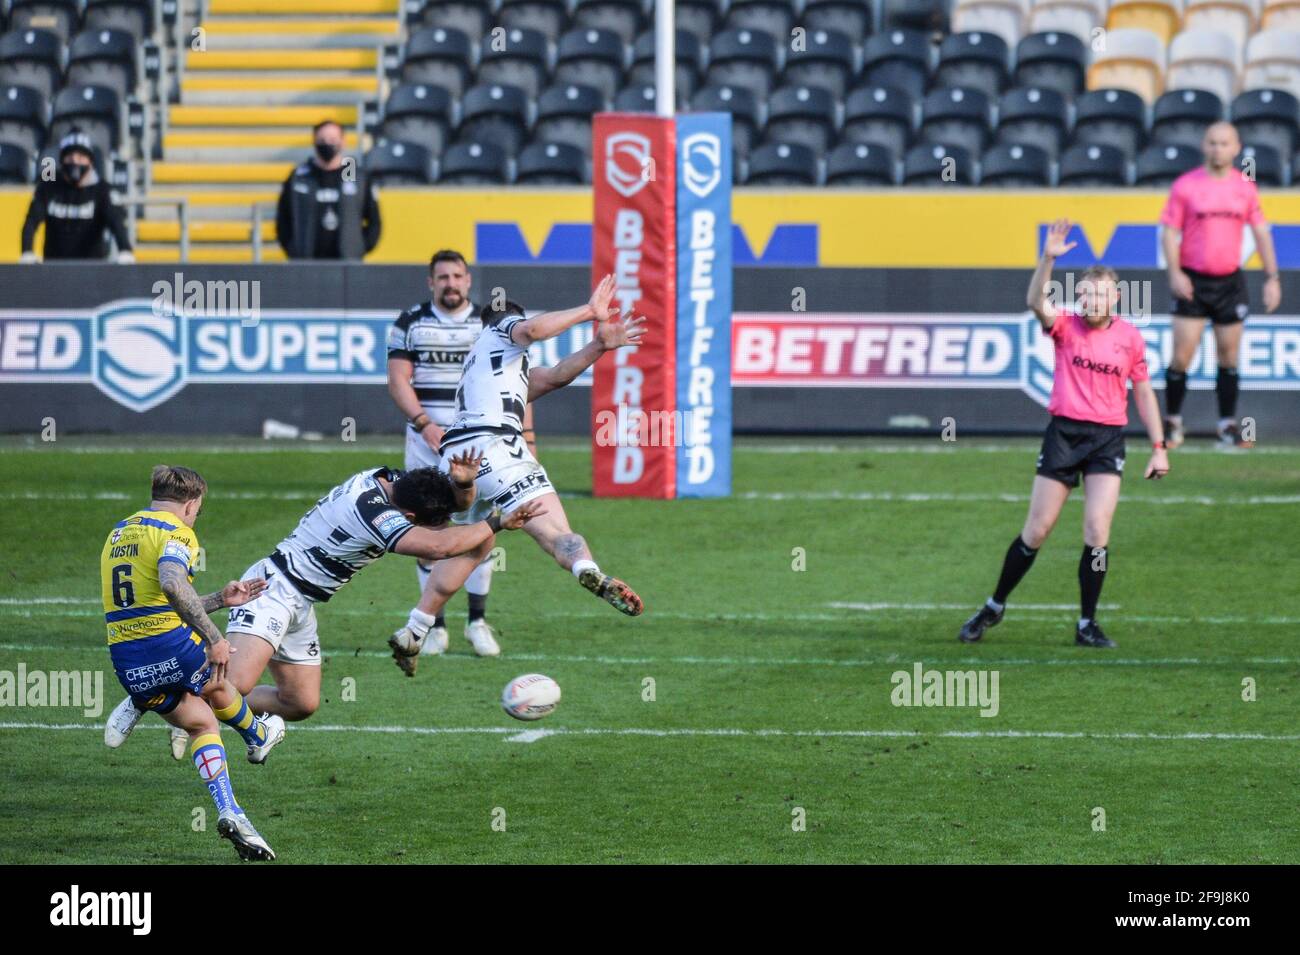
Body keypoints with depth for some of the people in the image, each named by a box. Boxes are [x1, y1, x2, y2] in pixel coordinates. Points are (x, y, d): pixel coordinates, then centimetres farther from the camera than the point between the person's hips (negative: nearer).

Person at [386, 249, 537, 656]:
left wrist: (526, 437, -3)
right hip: (427, 440, 0)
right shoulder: (410, 324, 5)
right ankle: (434, 625, 5)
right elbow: (398, 380, 0)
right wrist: (424, 423, -14)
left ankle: (478, 622, 6)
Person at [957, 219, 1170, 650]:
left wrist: (1158, 448, 8)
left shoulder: (1130, 338, 2)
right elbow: (1036, 302, -23)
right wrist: (1048, 258, -39)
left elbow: (1143, 393, 11)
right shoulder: (1065, 326, -2)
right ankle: (995, 607, 21)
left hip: (1108, 438, 1)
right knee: (1036, 532, 2)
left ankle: (1087, 624, 1)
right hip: (1063, 433, -1)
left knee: (1097, 531, -10)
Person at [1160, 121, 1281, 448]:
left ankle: (1228, 425, 14)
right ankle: (1172, 422, 6)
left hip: (1230, 281, 3)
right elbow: (1170, 231, -3)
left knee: (1228, 357, 6)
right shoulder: (1185, 185, -4)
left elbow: (1260, 231, 10)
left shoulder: (1245, 187, 5)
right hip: (1193, 282, -3)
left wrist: (1272, 277, 4)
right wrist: (1174, 272, -16)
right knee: (1182, 356, -7)